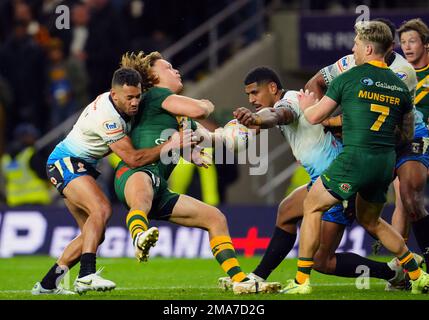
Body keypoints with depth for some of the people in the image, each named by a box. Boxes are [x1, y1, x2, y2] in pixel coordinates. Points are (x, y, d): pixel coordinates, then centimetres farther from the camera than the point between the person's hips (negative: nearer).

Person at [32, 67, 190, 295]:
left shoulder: (124, 104, -1)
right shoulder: (106, 117, -29)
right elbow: (133, 159, -28)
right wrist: (170, 145, -27)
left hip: (81, 166, 10)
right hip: (65, 162, -10)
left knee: (93, 234, 5)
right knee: (101, 210, -31)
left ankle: (47, 284, 8)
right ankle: (86, 275, -41)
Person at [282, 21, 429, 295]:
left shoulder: (349, 78, -3)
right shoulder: (400, 86, 10)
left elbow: (314, 117, 4)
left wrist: (306, 105, 26)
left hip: (355, 159, -6)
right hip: (387, 164, 6)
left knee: (312, 207, 11)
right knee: (370, 220, 27)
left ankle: (302, 280, 5)